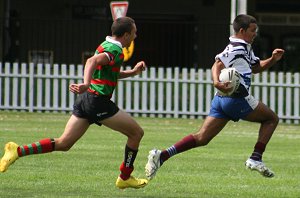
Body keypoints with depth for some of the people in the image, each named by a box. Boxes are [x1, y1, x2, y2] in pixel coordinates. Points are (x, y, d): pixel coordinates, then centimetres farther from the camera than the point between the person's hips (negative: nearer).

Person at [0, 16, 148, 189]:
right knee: (136, 132, 4)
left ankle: (18, 151, -5)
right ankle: (125, 178, 11)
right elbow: (93, 61, -33)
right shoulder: (115, 51, -13)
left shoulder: (106, 45, 18)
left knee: (63, 144, 6)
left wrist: (133, 72, 27)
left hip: (85, 99, 9)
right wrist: (86, 84, -46)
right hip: (98, 102, -9)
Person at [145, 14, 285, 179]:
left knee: (202, 138, 1)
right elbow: (218, 65, -22)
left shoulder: (245, 48, 23)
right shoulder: (237, 48, -10)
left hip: (221, 99, 9)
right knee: (271, 119, 10)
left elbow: (256, 68, 34)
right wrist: (217, 82, -40)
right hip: (236, 98, -9)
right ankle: (256, 158, 1)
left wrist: (272, 60, 17)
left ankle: (162, 155, -13)